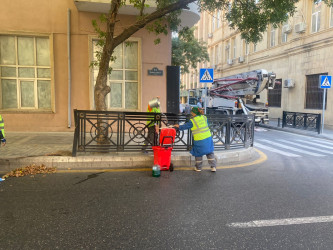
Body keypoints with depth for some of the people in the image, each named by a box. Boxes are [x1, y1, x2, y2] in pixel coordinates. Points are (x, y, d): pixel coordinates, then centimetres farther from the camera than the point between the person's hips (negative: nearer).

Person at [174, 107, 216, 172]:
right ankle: (213, 167, 13)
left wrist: (179, 126, 17)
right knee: (210, 152, 13)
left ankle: (198, 167, 24)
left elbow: (185, 126, 0)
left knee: (198, 153, 13)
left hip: (199, 140, -4)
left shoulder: (192, 121, -11)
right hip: (208, 137, 4)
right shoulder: (204, 117, 2)